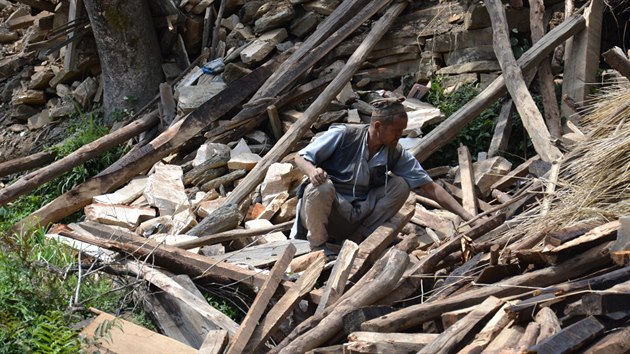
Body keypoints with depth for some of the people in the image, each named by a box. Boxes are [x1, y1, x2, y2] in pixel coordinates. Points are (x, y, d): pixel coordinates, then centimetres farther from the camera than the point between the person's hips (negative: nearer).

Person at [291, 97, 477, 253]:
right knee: (321, 187, -38)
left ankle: (357, 238, -8)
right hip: (323, 211, -3)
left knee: (400, 186, -14)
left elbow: (430, 188, -5)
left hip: (355, 216, 4)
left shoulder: (396, 154, -5)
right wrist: (312, 171, -32)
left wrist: (466, 215, -13)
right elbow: (300, 157, -8)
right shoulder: (343, 135, -16)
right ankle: (318, 245, -12)